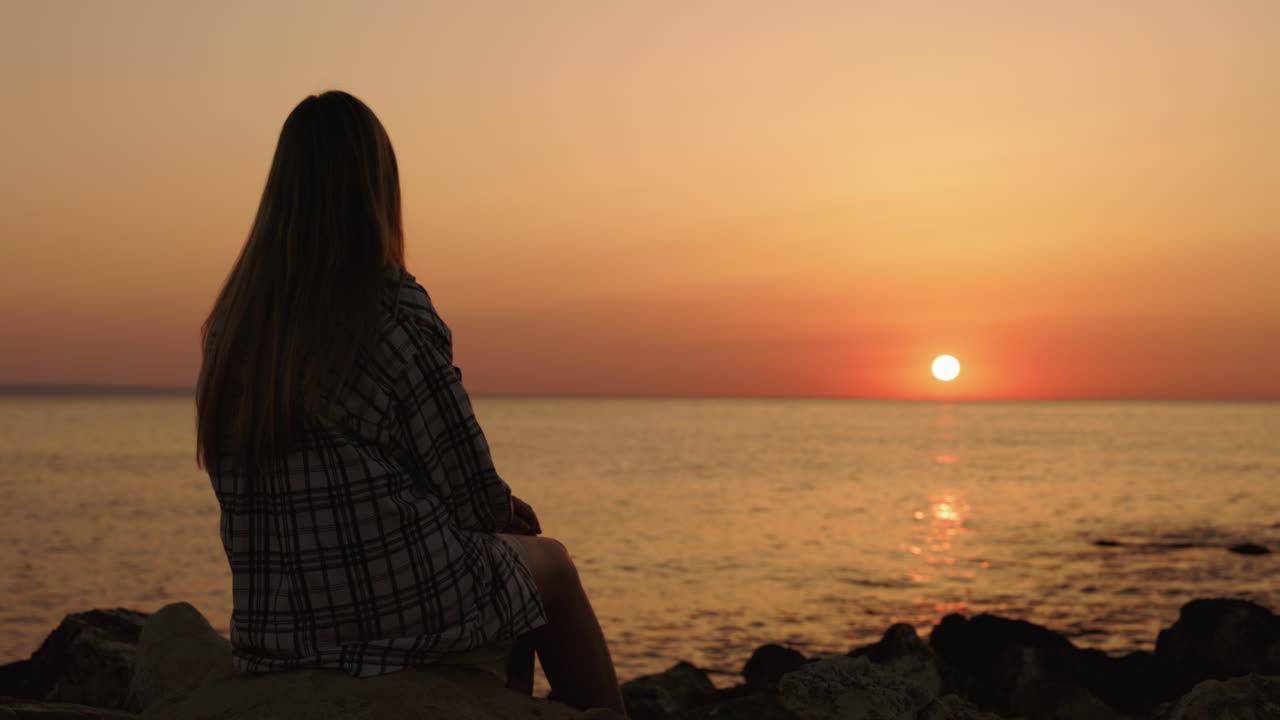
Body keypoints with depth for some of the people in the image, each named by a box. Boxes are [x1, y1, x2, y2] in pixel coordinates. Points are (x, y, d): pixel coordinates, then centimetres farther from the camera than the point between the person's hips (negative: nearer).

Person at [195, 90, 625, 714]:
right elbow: (469, 491, -12)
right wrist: (504, 511, 12)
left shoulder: (232, 323, 3)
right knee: (550, 565, 24)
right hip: (404, 610, -6)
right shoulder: (396, 309, -15)